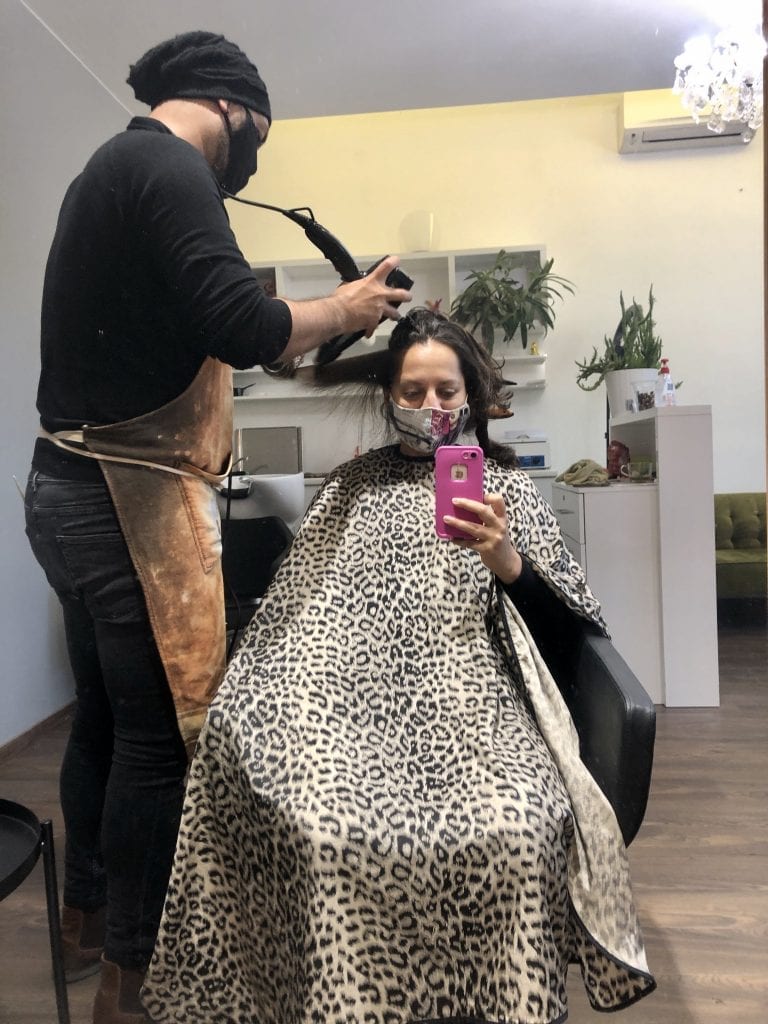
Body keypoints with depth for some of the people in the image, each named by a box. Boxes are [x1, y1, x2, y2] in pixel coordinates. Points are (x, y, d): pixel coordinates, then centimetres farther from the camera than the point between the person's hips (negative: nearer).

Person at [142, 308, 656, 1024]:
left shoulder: (505, 486, 17)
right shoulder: (355, 485, 20)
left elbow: (568, 621, 7)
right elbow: (294, 606, 13)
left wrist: (505, 558, -13)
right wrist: (243, 702, -4)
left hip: (468, 697, 0)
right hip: (356, 697, 1)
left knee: (513, 831, -30)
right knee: (330, 830, -30)